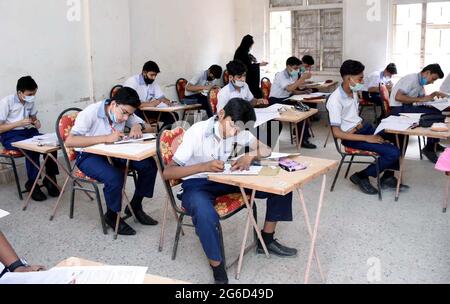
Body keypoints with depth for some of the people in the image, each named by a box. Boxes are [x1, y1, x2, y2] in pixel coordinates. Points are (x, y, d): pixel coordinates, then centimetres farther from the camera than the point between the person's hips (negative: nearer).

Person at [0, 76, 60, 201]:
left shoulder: (31, 102, 3)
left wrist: (36, 122, -3)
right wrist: (19, 123, -21)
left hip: (28, 131, 5)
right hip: (10, 136, -5)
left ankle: (50, 179, -8)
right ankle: (32, 184, -17)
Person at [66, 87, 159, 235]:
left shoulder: (125, 112, -5)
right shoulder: (90, 113, -22)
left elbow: (150, 128, 2)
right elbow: (69, 141, -33)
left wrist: (138, 126, -22)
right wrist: (106, 138, -38)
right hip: (89, 156, -6)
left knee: (150, 164, -14)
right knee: (114, 177, -35)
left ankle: (135, 206, 6)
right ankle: (112, 216, -6)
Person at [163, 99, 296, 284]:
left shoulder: (236, 128, -8)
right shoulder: (197, 132, -24)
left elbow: (266, 149, -3)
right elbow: (168, 173, -26)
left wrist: (249, 156, -25)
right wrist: (204, 166, -39)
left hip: (224, 179, 6)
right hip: (196, 184, -5)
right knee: (206, 215, -43)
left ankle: (266, 241, 9)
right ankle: (218, 269, -18)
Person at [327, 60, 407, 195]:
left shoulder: (353, 92, 5)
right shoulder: (335, 100, -21)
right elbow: (337, 133, -23)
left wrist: (361, 125, 0)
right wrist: (366, 138, -23)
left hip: (362, 127, 9)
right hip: (350, 137, -9)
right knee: (393, 153, -20)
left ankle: (388, 176, 13)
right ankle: (361, 177, -2)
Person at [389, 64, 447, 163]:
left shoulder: (420, 82, 14)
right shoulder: (412, 79, -15)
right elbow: (398, 97, -26)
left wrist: (434, 94, -3)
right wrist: (420, 99, -22)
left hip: (407, 107, 10)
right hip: (398, 109, -10)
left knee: (436, 111, 4)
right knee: (434, 113, -16)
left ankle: (434, 145, 11)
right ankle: (429, 148, -7)